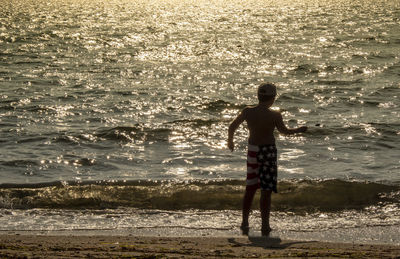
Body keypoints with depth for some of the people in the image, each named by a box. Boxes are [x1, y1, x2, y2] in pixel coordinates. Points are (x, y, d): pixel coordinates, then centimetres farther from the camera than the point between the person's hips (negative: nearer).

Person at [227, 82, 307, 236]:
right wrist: (299, 130, 23)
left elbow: (232, 127, 7)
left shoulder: (247, 112, -5)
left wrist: (230, 141, 26)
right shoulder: (275, 115, -13)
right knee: (266, 190, 3)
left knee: (250, 188, 16)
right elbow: (284, 131, 3)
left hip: (252, 150, 3)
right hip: (268, 151, -3)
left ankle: (245, 223, 19)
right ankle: (265, 225, 5)